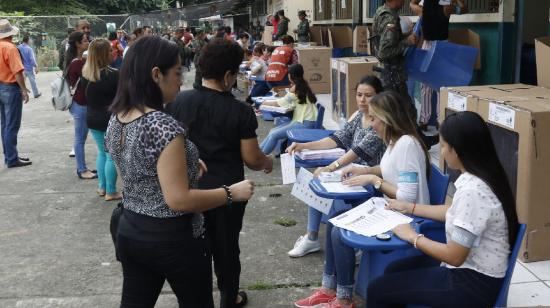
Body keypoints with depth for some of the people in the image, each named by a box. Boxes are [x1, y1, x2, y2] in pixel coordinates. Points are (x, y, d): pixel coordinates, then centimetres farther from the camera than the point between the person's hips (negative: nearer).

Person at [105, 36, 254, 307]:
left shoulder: (116, 119, 0)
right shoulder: (163, 126, -26)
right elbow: (179, 200, -26)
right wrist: (232, 193, -16)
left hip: (129, 231, 8)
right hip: (173, 239, -7)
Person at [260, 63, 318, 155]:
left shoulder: (296, 88, -12)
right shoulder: (304, 85, 13)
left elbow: (281, 103, -3)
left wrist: (266, 103, 12)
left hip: (305, 124, -9)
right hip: (302, 120, 9)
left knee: (274, 135, -11)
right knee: (273, 131, 6)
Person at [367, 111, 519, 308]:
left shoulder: (472, 190, -30)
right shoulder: (477, 178, 0)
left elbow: (454, 256, -25)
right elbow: (455, 213, 19)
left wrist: (413, 237, -11)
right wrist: (410, 208, 21)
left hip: (473, 283, -9)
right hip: (472, 269, 9)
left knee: (378, 290, -3)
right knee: (394, 271, 20)